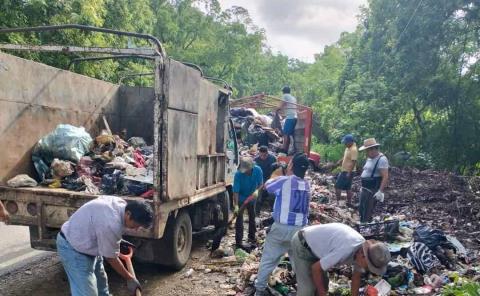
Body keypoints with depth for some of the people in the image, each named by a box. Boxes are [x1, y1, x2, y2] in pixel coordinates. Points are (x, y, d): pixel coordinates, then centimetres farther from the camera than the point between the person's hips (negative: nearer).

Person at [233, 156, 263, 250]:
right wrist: (236, 206, -35)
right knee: (239, 219, -6)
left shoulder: (257, 170, -22)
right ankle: (239, 242, 0)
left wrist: (257, 190, -29)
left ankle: (251, 237, 38)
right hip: (241, 198, -4)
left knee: (252, 217, 18)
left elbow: (261, 183, -8)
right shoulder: (238, 174, -31)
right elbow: (236, 191, -30)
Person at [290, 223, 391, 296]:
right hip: (302, 245, -9)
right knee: (308, 288, -10)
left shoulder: (362, 251, -9)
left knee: (323, 283, 16)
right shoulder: (346, 251, -37)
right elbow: (316, 268, -26)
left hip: (314, 245, 9)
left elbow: (356, 276, 9)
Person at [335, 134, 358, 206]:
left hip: (348, 172, -10)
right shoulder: (348, 148, 10)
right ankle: (349, 202, 21)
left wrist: (349, 173, -26)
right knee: (347, 188, 14)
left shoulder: (353, 150, -20)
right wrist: (339, 162, 14)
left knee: (338, 186, -6)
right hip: (344, 171, 10)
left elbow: (353, 162, -24)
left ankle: (338, 201, 0)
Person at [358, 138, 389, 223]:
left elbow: (385, 177, -22)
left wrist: (380, 191, -28)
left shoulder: (381, 159, -16)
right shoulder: (369, 158, 13)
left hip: (373, 191, -9)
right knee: (361, 210, 15)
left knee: (367, 213, -5)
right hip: (364, 189, 9)